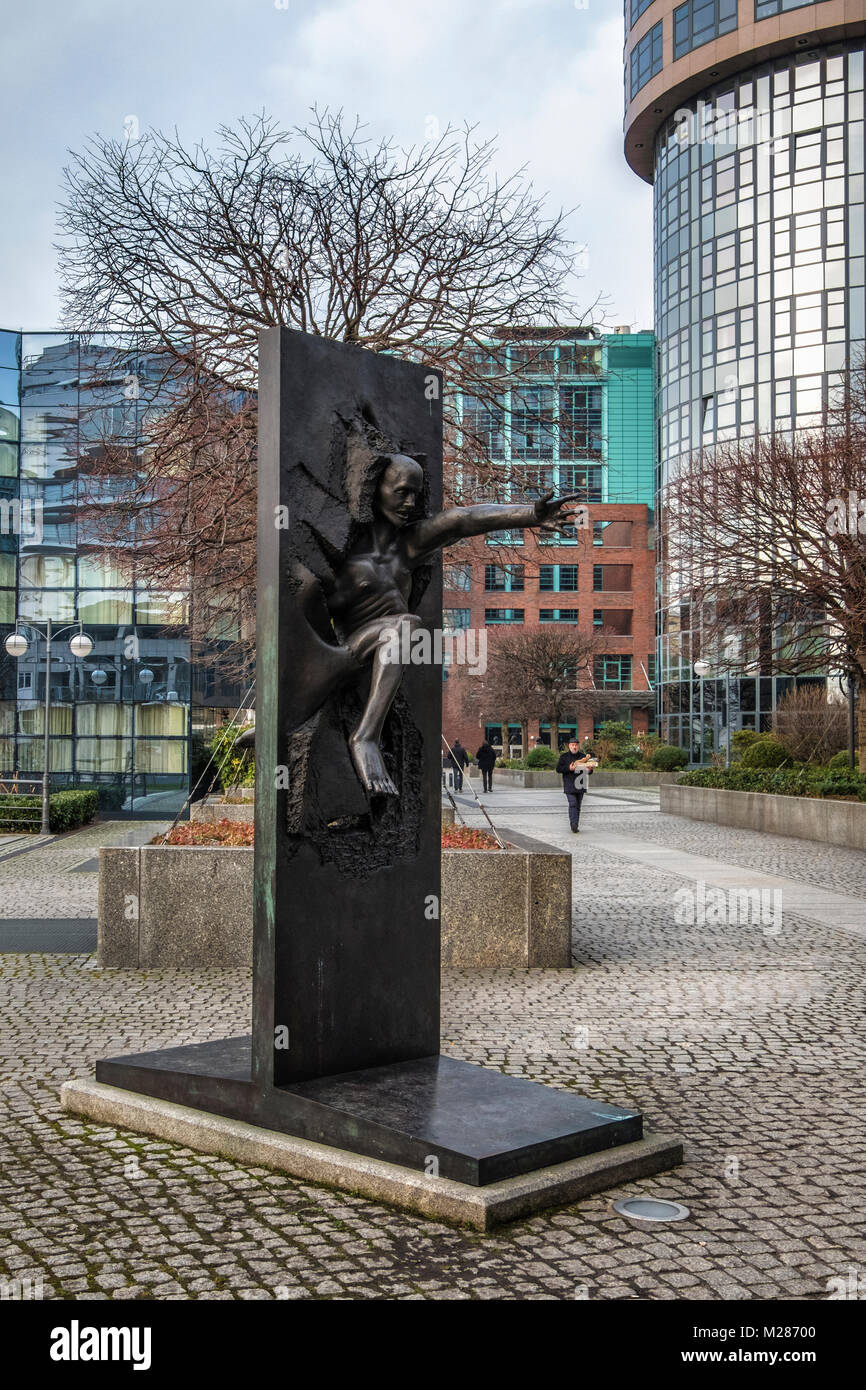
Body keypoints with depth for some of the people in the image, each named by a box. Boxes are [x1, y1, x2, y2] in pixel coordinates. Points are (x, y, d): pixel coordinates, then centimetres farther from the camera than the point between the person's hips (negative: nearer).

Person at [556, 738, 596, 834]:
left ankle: (576, 826, 15)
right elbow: (558, 769, -2)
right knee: (572, 804, -16)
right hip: (569, 785, -3)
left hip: (580, 785, 3)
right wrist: (568, 768, -17)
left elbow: (589, 771, 13)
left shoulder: (583, 756, 11)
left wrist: (589, 770, -12)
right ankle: (573, 825, -22)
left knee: (578, 806, 8)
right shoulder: (564, 757, 4)